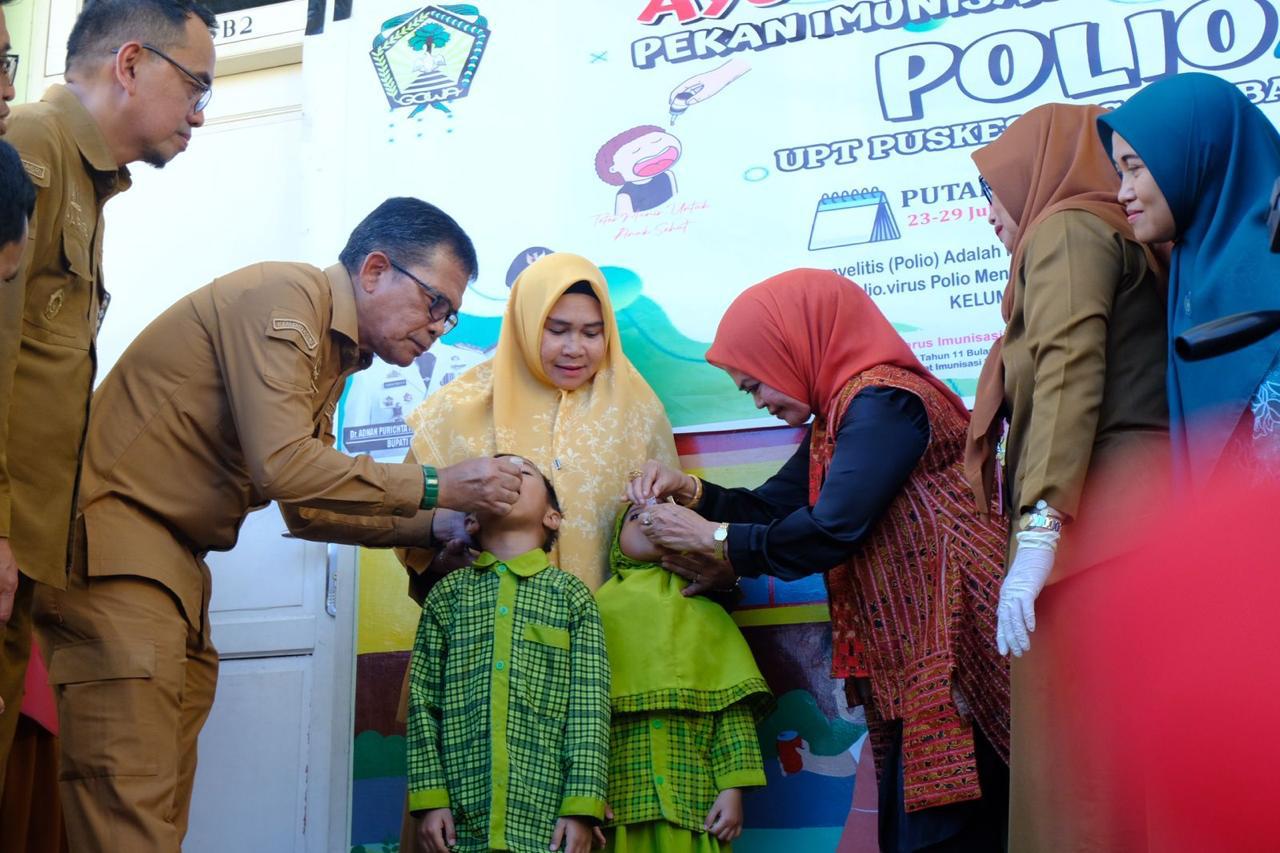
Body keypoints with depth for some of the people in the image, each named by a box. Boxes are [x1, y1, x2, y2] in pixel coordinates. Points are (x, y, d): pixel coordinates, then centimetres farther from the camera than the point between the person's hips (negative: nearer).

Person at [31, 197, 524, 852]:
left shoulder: (332, 354, 19)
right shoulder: (284, 298, -13)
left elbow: (306, 509, 21)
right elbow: (281, 467, -23)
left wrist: (437, 525, 10)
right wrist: (436, 486, -15)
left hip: (174, 565, 10)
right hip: (112, 538, -10)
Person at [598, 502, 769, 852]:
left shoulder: (706, 614, 13)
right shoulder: (595, 611, 11)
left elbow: (733, 709, 5)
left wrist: (733, 789, -6)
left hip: (691, 798, 1)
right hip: (615, 797, 0)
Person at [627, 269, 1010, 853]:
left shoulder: (882, 399, -13)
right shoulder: (840, 417, 17)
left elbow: (833, 530, -21)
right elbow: (770, 508, 20)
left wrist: (716, 540, -10)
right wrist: (691, 492, 3)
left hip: (947, 656, -10)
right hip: (904, 668, 10)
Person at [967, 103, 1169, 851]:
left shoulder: (1067, 228, 2)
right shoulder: (1127, 239, 27)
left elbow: (1069, 372, -13)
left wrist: (1038, 531, -20)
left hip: (1094, 519, -9)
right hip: (1141, 522, 9)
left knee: (1077, 769, -12)